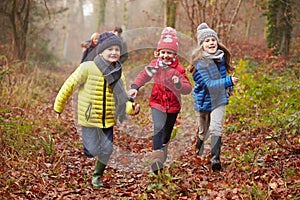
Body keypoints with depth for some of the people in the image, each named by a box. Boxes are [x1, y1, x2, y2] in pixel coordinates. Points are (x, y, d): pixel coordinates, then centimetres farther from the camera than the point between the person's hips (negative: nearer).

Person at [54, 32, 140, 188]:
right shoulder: (88, 68, -13)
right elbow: (70, 86, -6)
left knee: (106, 151, 6)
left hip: (108, 121, 4)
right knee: (93, 150, -4)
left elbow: (122, 99, 4)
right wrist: (58, 107, 1)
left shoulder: (118, 73, 2)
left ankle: (97, 177, 30)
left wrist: (131, 108, -17)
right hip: (89, 119, -4)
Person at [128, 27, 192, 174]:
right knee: (159, 128, -22)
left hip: (173, 105, 1)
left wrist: (179, 83, -41)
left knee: (167, 133, 16)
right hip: (157, 103, -1)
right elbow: (144, 75, 11)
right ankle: (157, 159, -28)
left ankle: (163, 155, 42)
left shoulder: (178, 69, -12)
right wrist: (134, 87, -3)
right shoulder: (154, 65, -6)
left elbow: (188, 89, -20)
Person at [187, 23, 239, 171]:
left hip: (218, 99, 3)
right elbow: (208, 84, -30)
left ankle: (215, 159, -11)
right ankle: (199, 145, 48)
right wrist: (229, 81, -36)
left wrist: (228, 90, 21)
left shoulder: (221, 57, -4)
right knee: (203, 131, 15)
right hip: (203, 100, -3)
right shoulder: (199, 63, -23)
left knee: (216, 128, -15)